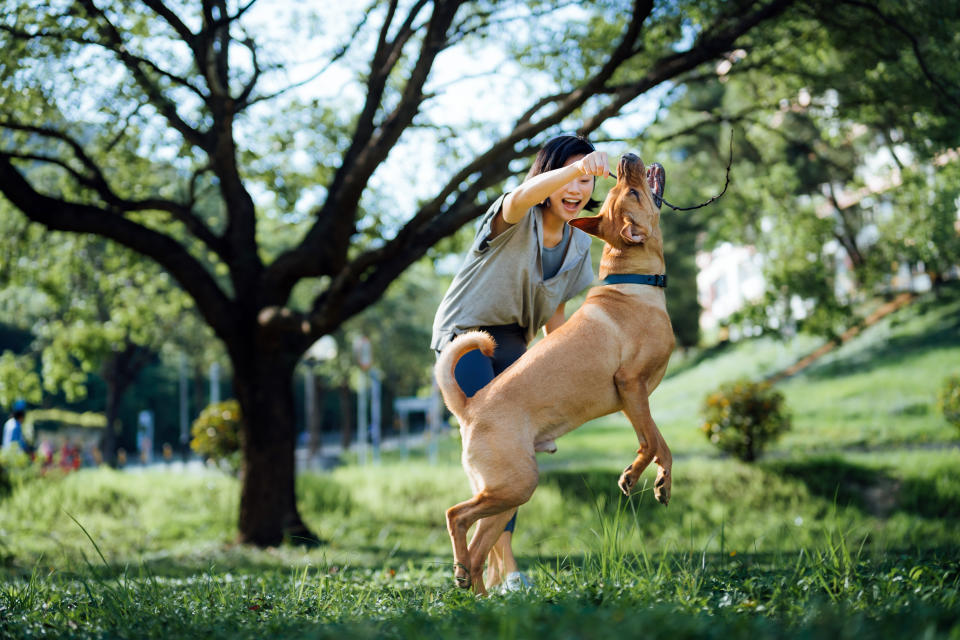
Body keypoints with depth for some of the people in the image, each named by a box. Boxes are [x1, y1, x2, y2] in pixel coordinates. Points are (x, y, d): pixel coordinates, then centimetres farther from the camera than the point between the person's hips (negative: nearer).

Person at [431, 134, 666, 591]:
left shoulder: (579, 244, 4)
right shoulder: (515, 218, -15)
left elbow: (554, 313, 12)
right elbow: (525, 195, -42)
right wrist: (574, 168, -60)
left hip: (512, 345, 6)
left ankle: (494, 572, 7)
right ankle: (504, 563, -22)